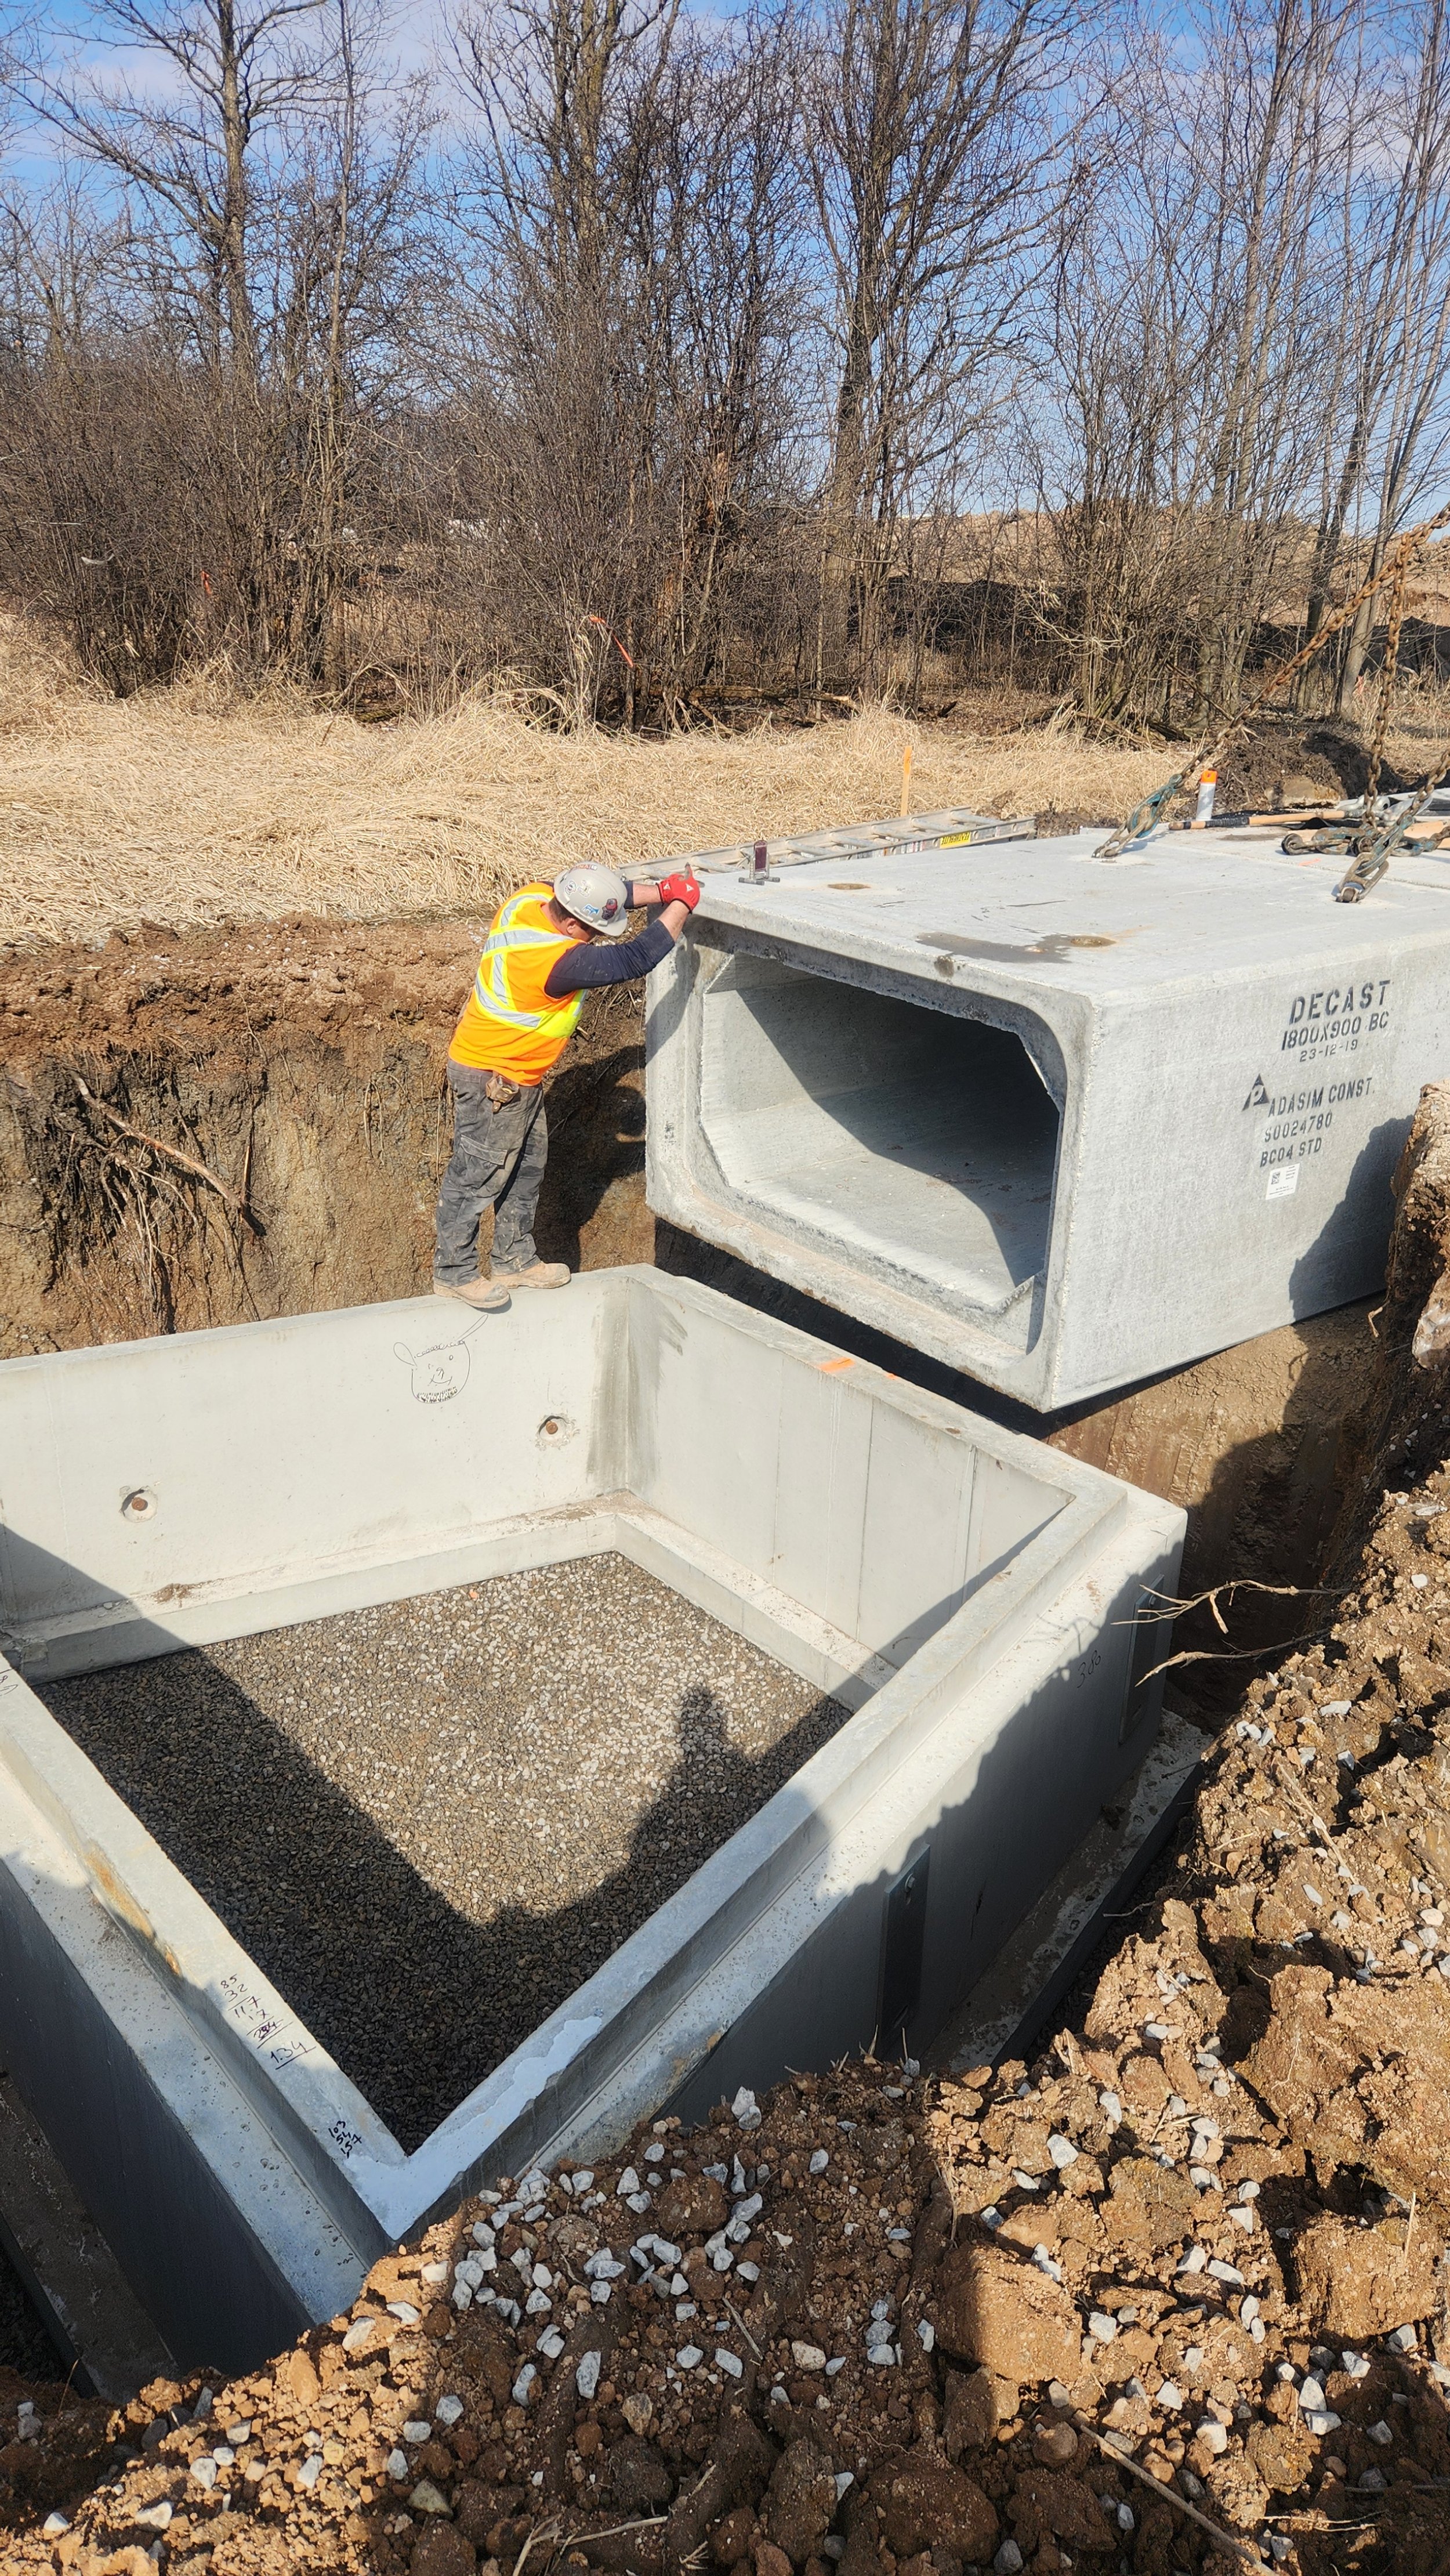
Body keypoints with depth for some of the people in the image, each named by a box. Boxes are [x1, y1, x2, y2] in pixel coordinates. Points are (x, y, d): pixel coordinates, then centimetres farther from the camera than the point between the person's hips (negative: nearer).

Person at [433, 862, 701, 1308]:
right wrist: (681, 905, -20)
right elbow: (635, 960, -30)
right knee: (477, 1178, 3)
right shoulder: (556, 960, -33)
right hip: (490, 1081, -10)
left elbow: (603, 894, 7)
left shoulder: (533, 898, -8)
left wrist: (661, 892, -3)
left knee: (526, 1167, 19)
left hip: (521, 1077, 10)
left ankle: (515, 1260, 33)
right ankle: (453, 1273, 17)